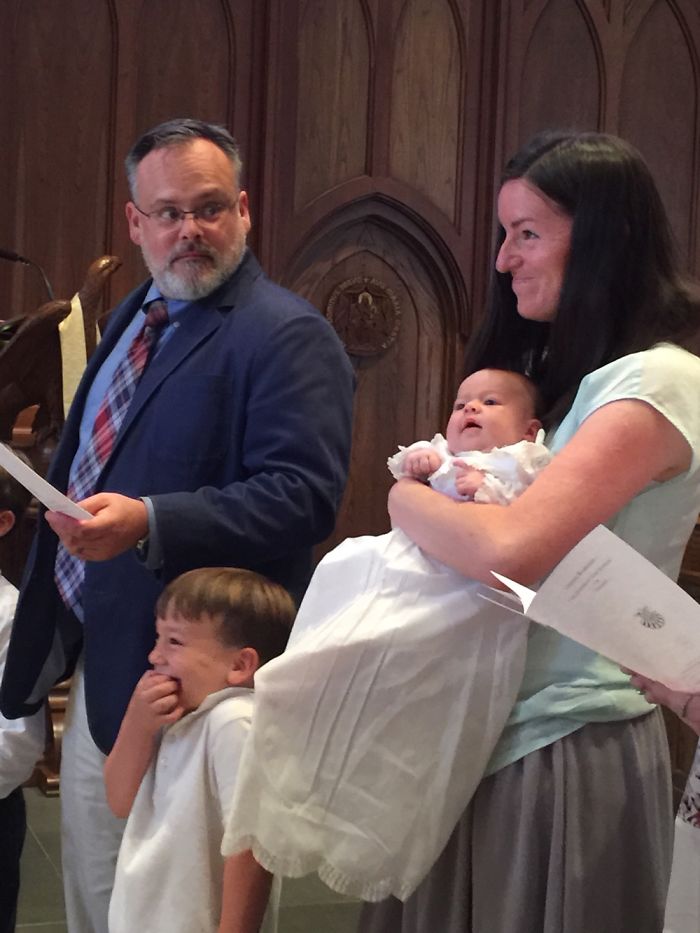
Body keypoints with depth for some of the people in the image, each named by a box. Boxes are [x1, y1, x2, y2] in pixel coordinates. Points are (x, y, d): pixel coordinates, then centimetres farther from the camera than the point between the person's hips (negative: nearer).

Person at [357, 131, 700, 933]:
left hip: (569, 748, -8)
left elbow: (510, 550, -29)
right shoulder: (562, 373, 14)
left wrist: (405, 499, -11)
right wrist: (446, 483, -5)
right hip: (492, 731, 8)